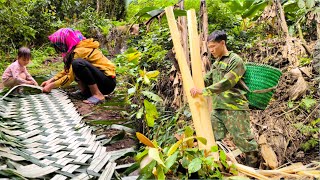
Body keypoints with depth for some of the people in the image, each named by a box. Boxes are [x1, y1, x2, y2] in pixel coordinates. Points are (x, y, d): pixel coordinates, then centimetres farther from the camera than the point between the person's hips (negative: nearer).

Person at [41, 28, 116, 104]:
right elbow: (67, 70, 17)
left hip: (108, 82, -9)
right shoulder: (79, 46, 9)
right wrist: (51, 80, 11)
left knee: (78, 63, -30)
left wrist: (51, 86, -5)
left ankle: (98, 95, -21)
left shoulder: (80, 51, -18)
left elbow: (70, 77, -15)